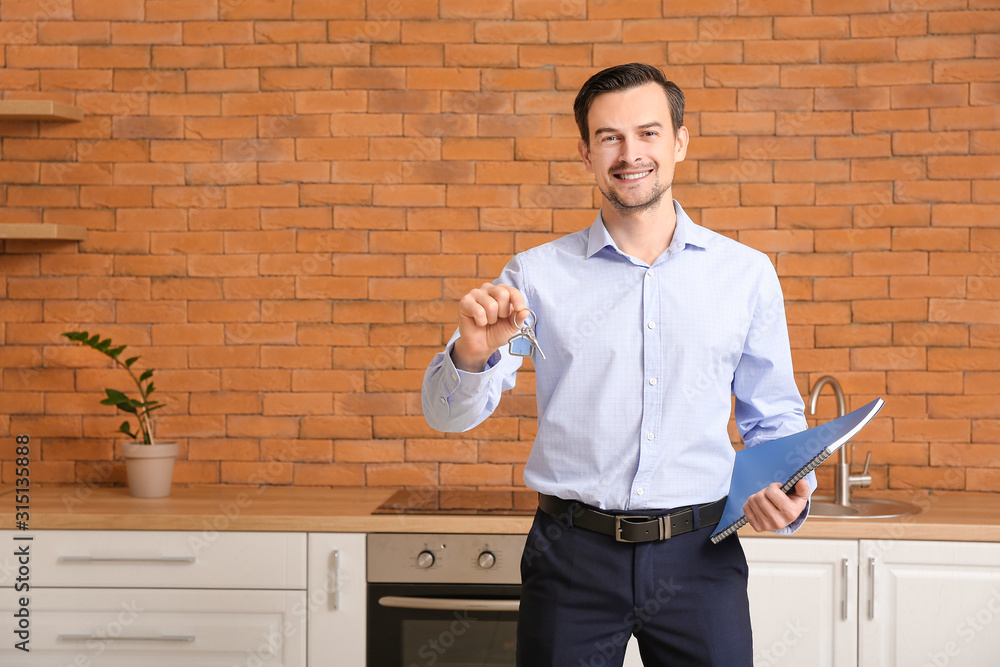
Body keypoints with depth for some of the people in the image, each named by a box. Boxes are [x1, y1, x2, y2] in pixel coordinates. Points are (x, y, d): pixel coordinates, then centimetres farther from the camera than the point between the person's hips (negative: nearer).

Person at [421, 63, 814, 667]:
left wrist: (787, 489, -8)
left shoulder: (746, 273, 5)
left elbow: (774, 418, 12)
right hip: (573, 554, -1)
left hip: (700, 555, 1)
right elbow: (450, 414, -1)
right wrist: (473, 355, -22)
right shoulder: (538, 275, 2)